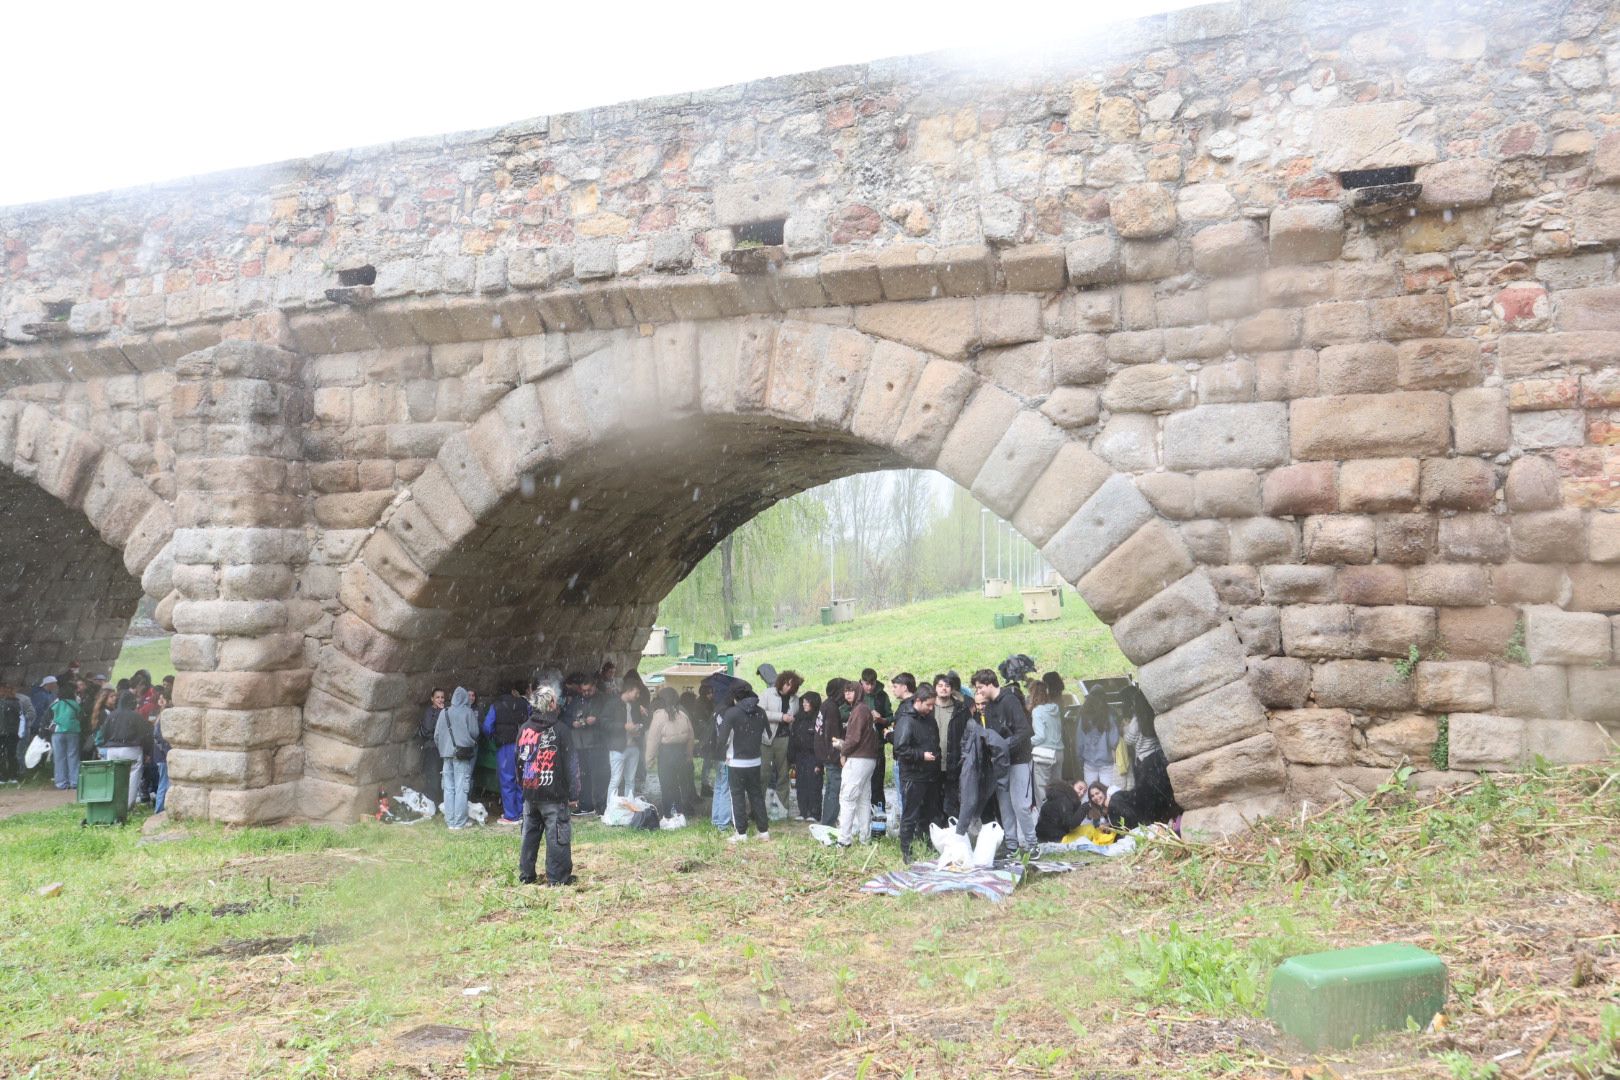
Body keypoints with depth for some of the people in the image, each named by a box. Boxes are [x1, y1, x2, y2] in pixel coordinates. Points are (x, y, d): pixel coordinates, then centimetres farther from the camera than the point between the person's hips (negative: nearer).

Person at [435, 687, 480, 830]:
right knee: (461, 788, -2)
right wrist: (472, 743, 15)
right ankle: (459, 822, -2)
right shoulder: (468, 712, -6)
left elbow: (436, 735, 8)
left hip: (447, 754, 4)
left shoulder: (444, 713, 6)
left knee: (449, 788, 8)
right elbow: (474, 733, -7)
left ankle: (450, 821, 10)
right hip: (462, 754, -4)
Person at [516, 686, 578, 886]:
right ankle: (558, 876, 0)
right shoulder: (561, 729, -10)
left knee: (529, 833, 14)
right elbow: (570, 764, -9)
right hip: (554, 794, -5)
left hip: (530, 792, 6)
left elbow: (519, 759, 16)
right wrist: (573, 791, -3)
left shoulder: (524, 729, 6)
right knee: (557, 834, -1)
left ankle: (526, 874, 18)